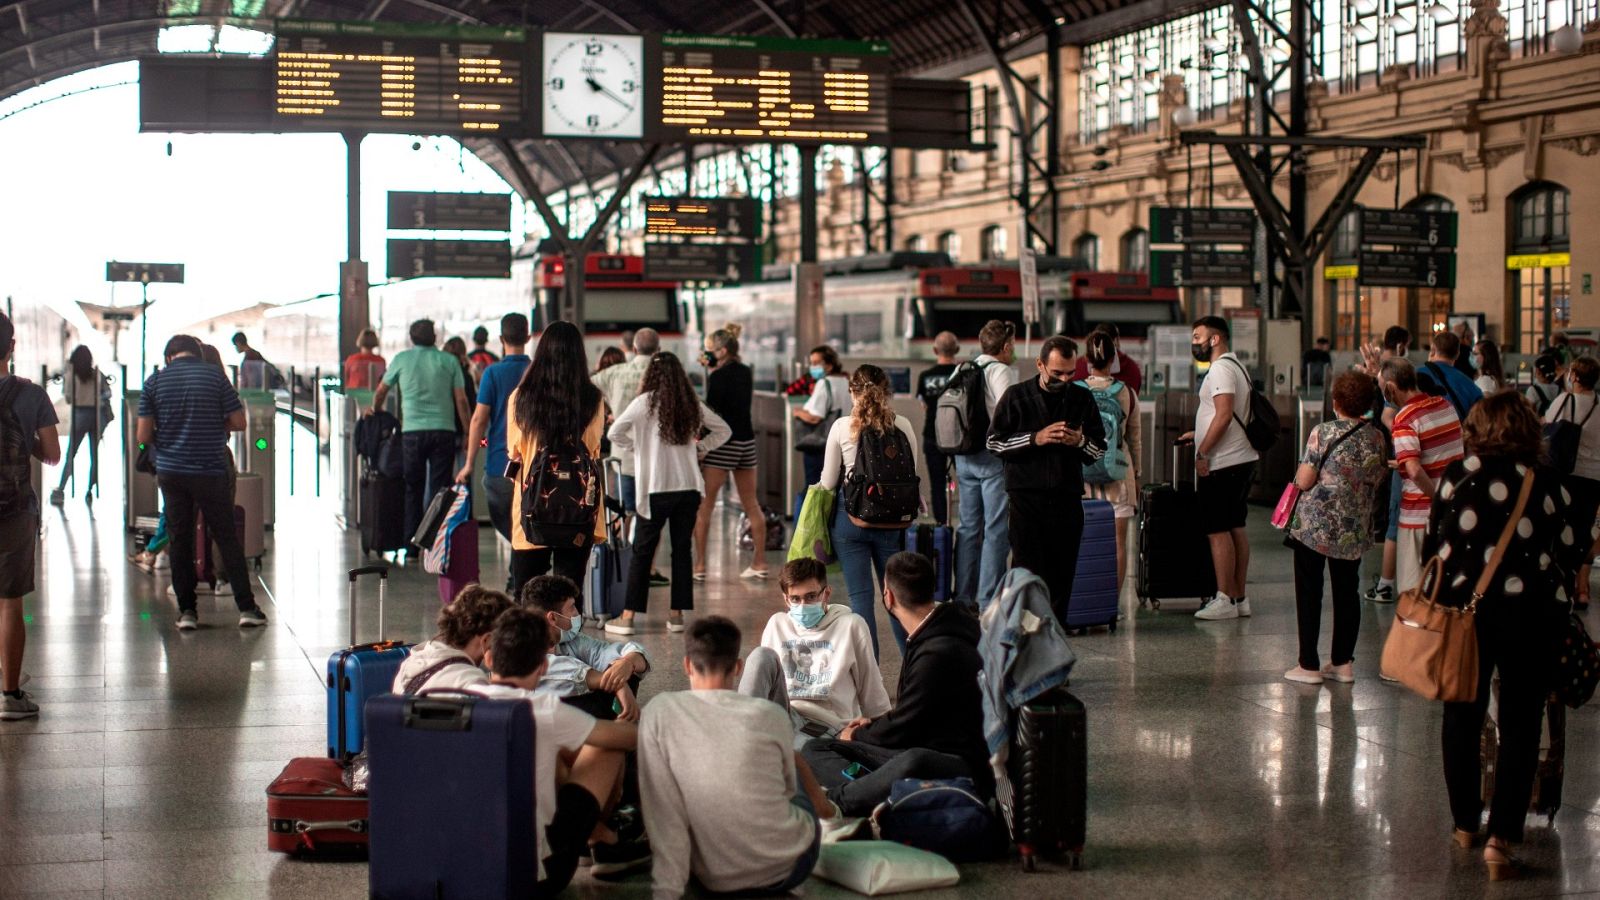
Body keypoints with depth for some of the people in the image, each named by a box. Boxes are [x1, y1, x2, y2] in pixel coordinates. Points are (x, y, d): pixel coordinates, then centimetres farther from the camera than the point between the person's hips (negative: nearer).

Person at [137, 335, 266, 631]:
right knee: (227, 538, 5)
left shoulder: (155, 382, 1)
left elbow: (143, 436, -1)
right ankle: (246, 607, 4)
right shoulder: (214, 375, -3)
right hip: (210, 470, -1)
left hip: (170, 471, 1)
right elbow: (238, 422, -3)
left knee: (180, 540, 10)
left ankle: (187, 610, 10)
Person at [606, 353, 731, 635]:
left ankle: (628, 616, 4)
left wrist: (635, 448, 1)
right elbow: (723, 430, 18)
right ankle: (677, 613, 11)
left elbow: (615, 432, -14)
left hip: (656, 487, -3)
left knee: (642, 551, 3)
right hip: (689, 486, 3)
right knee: (683, 549, 9)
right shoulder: (693, 405, 6)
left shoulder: (646, 402, -7)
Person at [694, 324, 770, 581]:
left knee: (704, 505, -2)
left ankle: (699, 565, -5)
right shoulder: (746, 372, 9)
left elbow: (711, 412, -13)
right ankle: (760, 563, 12)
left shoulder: (719, 376, -12)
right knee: (751, 504, 11)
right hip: (747, 441, 7)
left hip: (723, 443, -7)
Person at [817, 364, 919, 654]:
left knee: (860, 596, 2)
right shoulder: (902, 425, -2)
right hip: (893, 520, 2)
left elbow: (828, 483, 0)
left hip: (852, 516, -2)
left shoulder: (842, 427, -6)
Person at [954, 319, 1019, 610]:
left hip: (964, 455, 8)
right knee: (997, 529, -4)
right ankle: (988, 600, -6)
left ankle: (963, 597, 16)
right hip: (994, 455, -8)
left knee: (969, 526, 13)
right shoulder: (1001, 371, -10)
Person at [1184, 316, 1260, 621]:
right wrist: (1199, 435, 23)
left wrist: (1202, 452, -19)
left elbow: (1224, 415, -23)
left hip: (1222, 464, -10)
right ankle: (1239, 598, 15)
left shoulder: (1221, 369, -14)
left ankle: (1225, 600, -5)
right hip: (1242, 459, 10)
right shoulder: (1236, 366, 18)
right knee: (1236, 528, 11)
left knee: (1218, 530, -6)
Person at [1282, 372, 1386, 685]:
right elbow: (1377, 482, 9)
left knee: (1309, 593, 4)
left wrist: (1300, 471, 7)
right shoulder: (1377, 438, 1)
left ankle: (1309, 665, 5)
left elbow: (1304, 481, -14)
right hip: (1354, 527, 4)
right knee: (1347, 592, 14)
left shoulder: (1323, 433, -13)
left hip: (1315, 523, -4)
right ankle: (1343, 662, 17)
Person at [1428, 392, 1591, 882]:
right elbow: (1570, 552, 0)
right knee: (1520, 726, 6)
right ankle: (1501, 838, -2)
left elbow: (1434, 544, 4)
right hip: (1530, 611, -1)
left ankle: (1465, 825, 26)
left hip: (1463, 606, 1)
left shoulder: (1456, 475, -2)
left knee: (1463, 718, 17)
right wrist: (1585, 541, 23)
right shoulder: (1543, 482, -5)